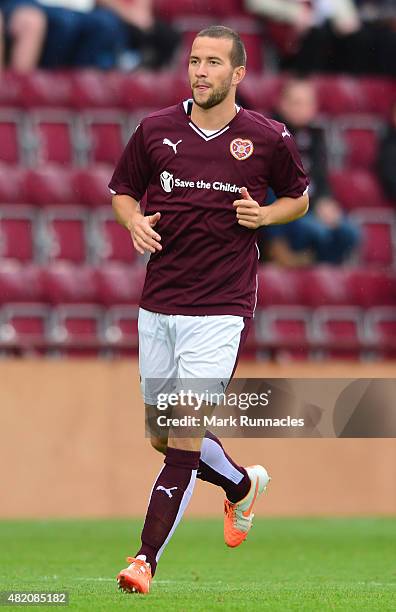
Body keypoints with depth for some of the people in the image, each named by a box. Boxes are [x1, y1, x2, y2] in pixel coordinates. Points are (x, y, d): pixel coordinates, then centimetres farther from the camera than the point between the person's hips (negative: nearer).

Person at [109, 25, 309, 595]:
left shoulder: (269, 138, -2)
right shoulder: (155, 130, 3)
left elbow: (299, 196, 13)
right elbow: (122, 191, 16)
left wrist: (266, 215, -8)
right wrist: (135, 221, -6)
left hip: (222, 308, -4)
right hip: (157, 306, 4)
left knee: (184, 440, -12)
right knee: (163, 437, 14)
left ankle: (147, 558, -8)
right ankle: (243, 485, 42)